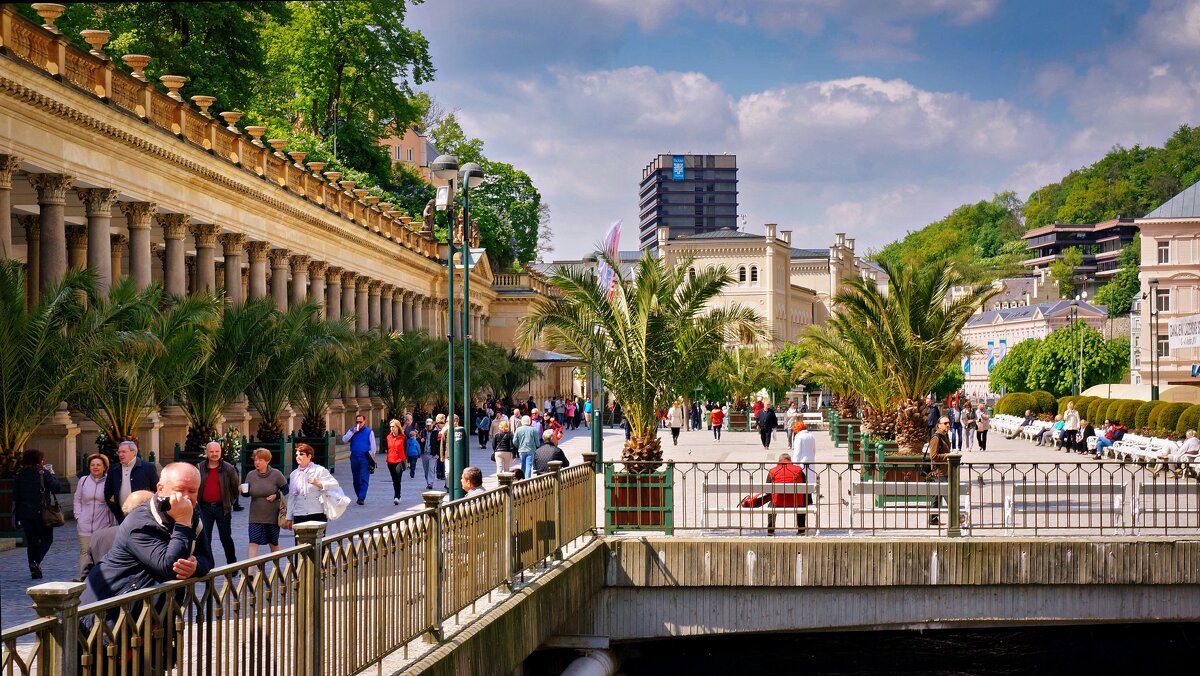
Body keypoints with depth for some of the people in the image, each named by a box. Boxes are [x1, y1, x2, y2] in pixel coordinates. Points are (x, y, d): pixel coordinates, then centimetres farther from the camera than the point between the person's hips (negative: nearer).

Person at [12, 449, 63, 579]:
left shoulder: (19, 476, 6)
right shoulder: (43, 474, -10)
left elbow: (15, 497, 8)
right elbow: (58, 488, -11)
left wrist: (16, 517, 13)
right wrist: (52, 475, 5)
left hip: (24, 513, 4)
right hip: (41, 513, -4)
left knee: (31, 541, 12)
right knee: (47, 539, 10)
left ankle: (34, 571, 11)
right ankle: (36, 562, -13)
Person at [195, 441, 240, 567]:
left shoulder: (228, 468, -3)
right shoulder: (199, 468, 1)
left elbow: (235, 487, 5)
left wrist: (230, 502, 6)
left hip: (222, 508, -1)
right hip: (205, 508, 1)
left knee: (226, 538, 9)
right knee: (205, 539, 2)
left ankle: (232, 565, 21)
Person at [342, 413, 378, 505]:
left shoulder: (369, 432, 4)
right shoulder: (351, 431, 12)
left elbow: (373, 446, 5)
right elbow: (344, 440, 0)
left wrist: (372, 458, -2)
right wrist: (353, 432, -10)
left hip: (365, 458, -4)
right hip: (354, 457, 4)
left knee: (364, 479, -11)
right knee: (356, 479, 9)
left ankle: (361, 498, -17)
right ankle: (359, 496, 19)